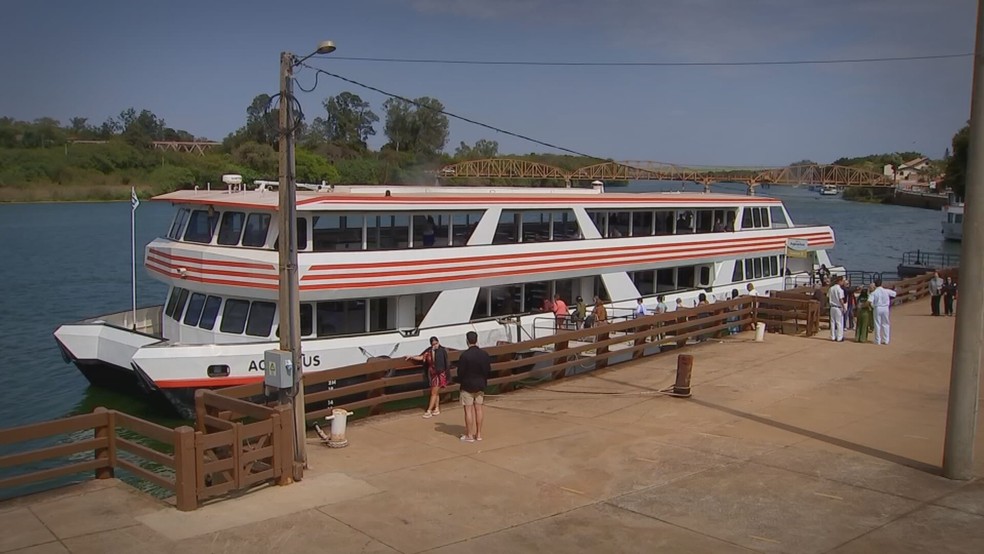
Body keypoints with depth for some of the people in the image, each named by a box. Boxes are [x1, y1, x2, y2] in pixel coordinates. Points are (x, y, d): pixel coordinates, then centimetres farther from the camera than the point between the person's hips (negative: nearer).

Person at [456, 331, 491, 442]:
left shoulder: (464, 355, -18)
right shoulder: (484, 354, -3)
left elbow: (460, 372, -13)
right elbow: (488, 371, 3)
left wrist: (461, 382, 6)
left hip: (467, 386, -5)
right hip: (480, 385, 5)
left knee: (468, 410, 1)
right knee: (478, 408, 11)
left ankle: (469, 435, 5)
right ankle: (478, 434, 17)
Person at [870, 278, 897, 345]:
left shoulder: (874, 293, -10)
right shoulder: (886, 291, -2)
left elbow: (870, 302, -18)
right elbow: (894, 293, 14)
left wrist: (873, 306, 0)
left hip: (877, 309, -2)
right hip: (885, 308, 2)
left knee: (877, 324, 4)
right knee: (885, 324, 12)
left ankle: (877, 340, 7)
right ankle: (886, 340, 14)